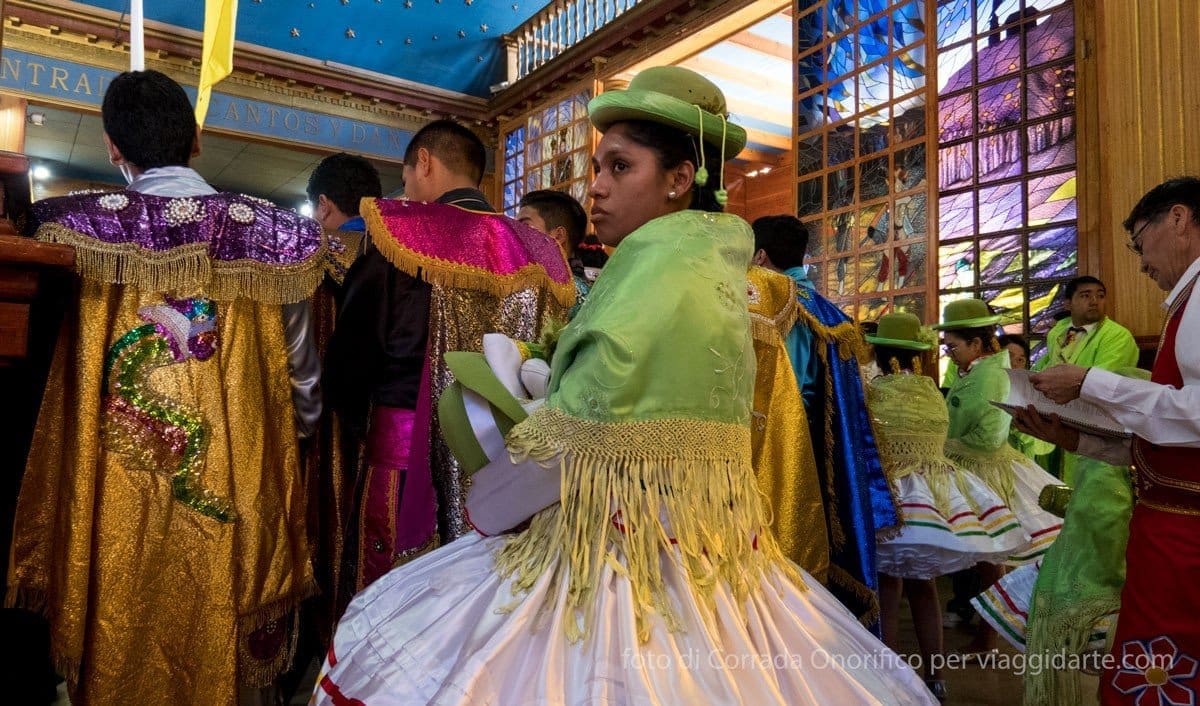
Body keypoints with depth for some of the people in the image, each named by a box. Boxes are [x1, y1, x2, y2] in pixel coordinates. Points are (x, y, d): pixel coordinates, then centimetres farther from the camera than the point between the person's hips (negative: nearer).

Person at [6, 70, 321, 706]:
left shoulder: (72, 227, -9)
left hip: (114, 509, 0)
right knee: (217, 647, 18)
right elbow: (300, 373, 2)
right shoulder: (273, 234, -7)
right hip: (236, 507, 1)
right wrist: (295, 436, 19)